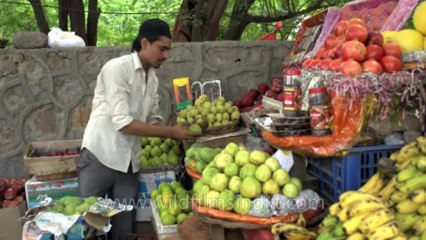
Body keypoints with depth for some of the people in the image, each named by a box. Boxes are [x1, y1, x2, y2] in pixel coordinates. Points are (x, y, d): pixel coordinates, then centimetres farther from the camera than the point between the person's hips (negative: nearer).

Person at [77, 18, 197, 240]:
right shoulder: (117, 68, -14)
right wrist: (172, 132, -17)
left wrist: (178, 132, -5)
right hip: (99, 158, -6)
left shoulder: (153, 79, 8)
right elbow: (123, 122, -21)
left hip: (129, 163, 6)